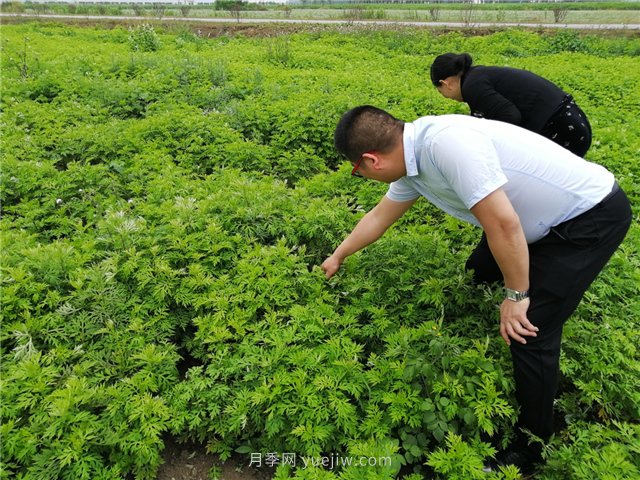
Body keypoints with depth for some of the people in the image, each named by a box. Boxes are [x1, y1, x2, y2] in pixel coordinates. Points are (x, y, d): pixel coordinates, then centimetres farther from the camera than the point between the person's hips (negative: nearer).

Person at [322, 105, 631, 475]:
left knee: (530, 330, -8)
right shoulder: (412, 160, -2)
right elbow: (378, 217, 13)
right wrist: (338, 257, 27)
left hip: (594, 214, -9)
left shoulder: (446, 143, -32)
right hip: (548, 219, 9)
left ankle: (531, 446, 12)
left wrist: (516, 296, -16)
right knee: (474, 278, 13)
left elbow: (503, 224, -31)